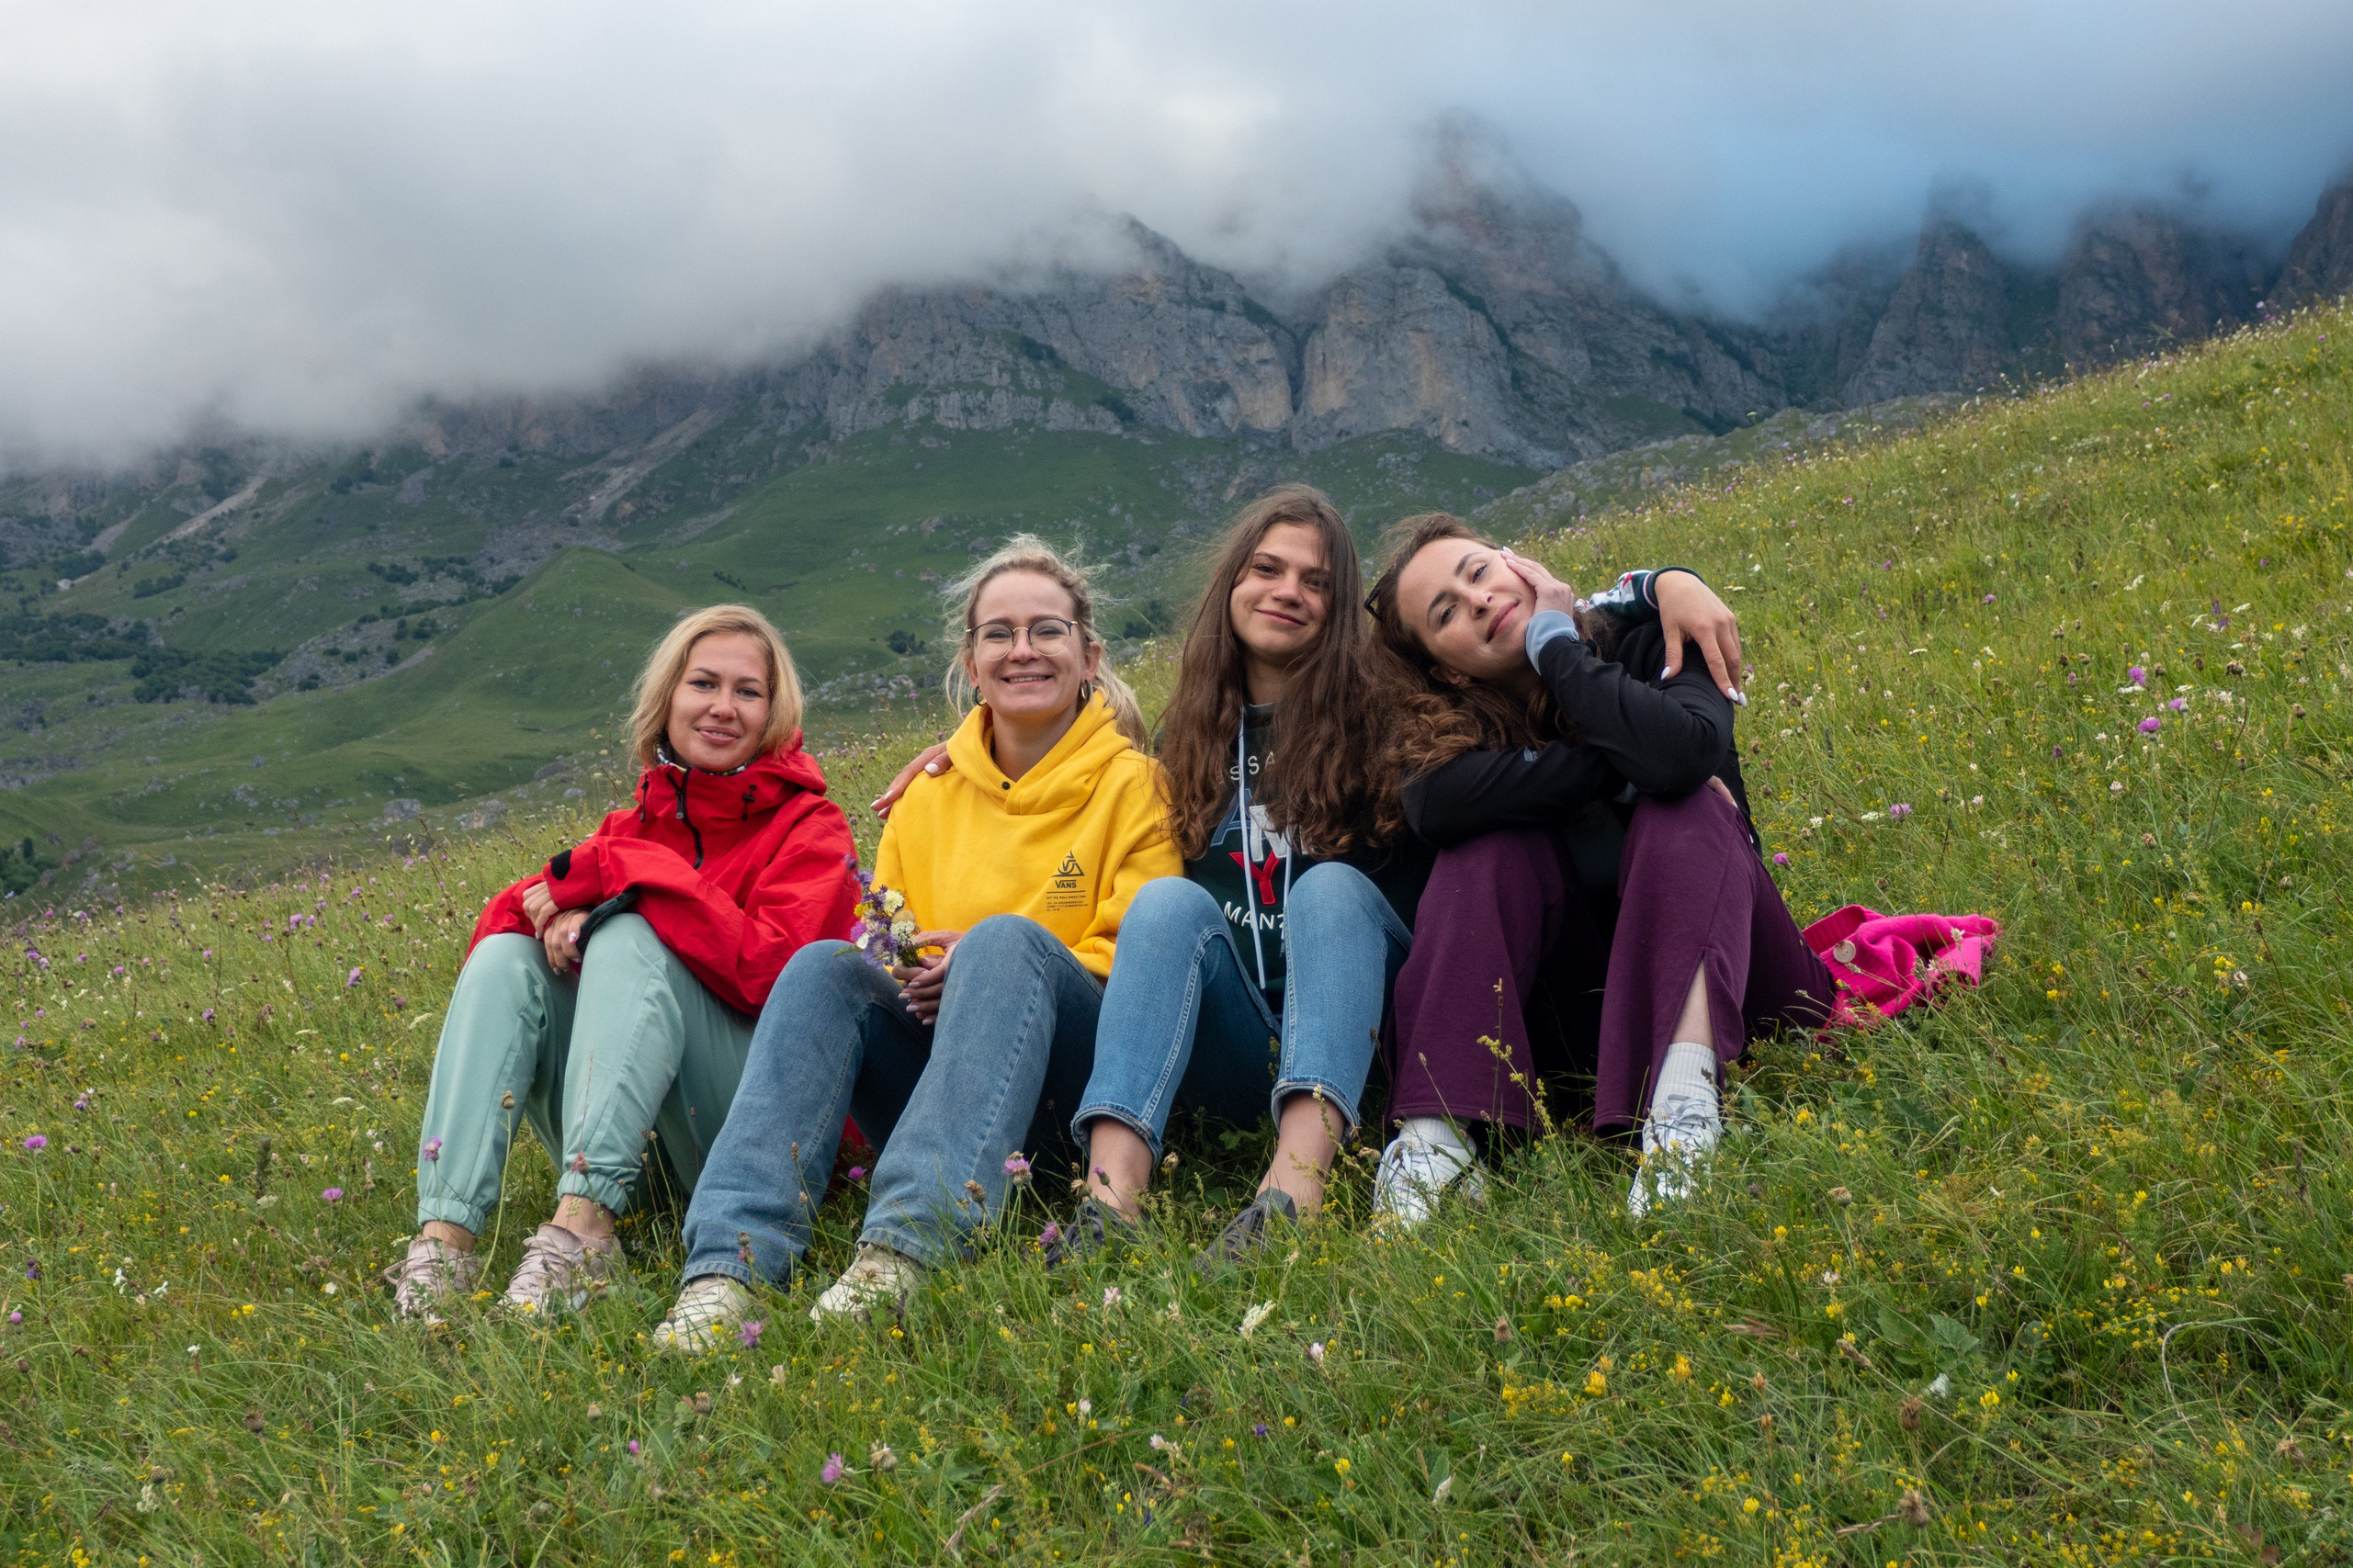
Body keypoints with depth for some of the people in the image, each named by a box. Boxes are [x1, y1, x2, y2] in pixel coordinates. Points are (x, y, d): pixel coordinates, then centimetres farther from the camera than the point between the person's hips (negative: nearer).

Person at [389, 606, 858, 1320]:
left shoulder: (809, 828, 1)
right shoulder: (632, 828, 15)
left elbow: (768, 970, -18)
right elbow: (491, 929, 6)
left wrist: (616, 874, -18)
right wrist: (564, 902, -17)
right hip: (624, 1148, 5)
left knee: (631, 938, -25)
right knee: (508, 958, -14)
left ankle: (582, 1228, -43)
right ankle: (445, 1237, -32)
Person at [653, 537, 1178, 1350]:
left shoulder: (1133, 782, 4)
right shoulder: (927, 796, 16)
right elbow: (888, 950, 19)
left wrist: (990, 966, -19)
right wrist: (895, 963, -7)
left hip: (1065, 1072, -3)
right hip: (931, 1058, 4)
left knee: (1008, 939, -32)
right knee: (825, 964, -23)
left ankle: (908, 1243, -49)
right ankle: (731, 1263, -39)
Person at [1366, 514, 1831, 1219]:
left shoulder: (1649, 647, -9)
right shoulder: (1446, 726, -2)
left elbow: (1680, 755, -34)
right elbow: (1433, 805, -27)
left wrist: (1556, 645, -19)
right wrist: (1621, 762, -25)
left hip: (1722, 976, -2)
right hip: (1582, 1002, 2)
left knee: (1682, 810, -27)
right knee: (1496, 842, -21)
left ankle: (1688, 1096, -48)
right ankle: (1437, 1131, -35)